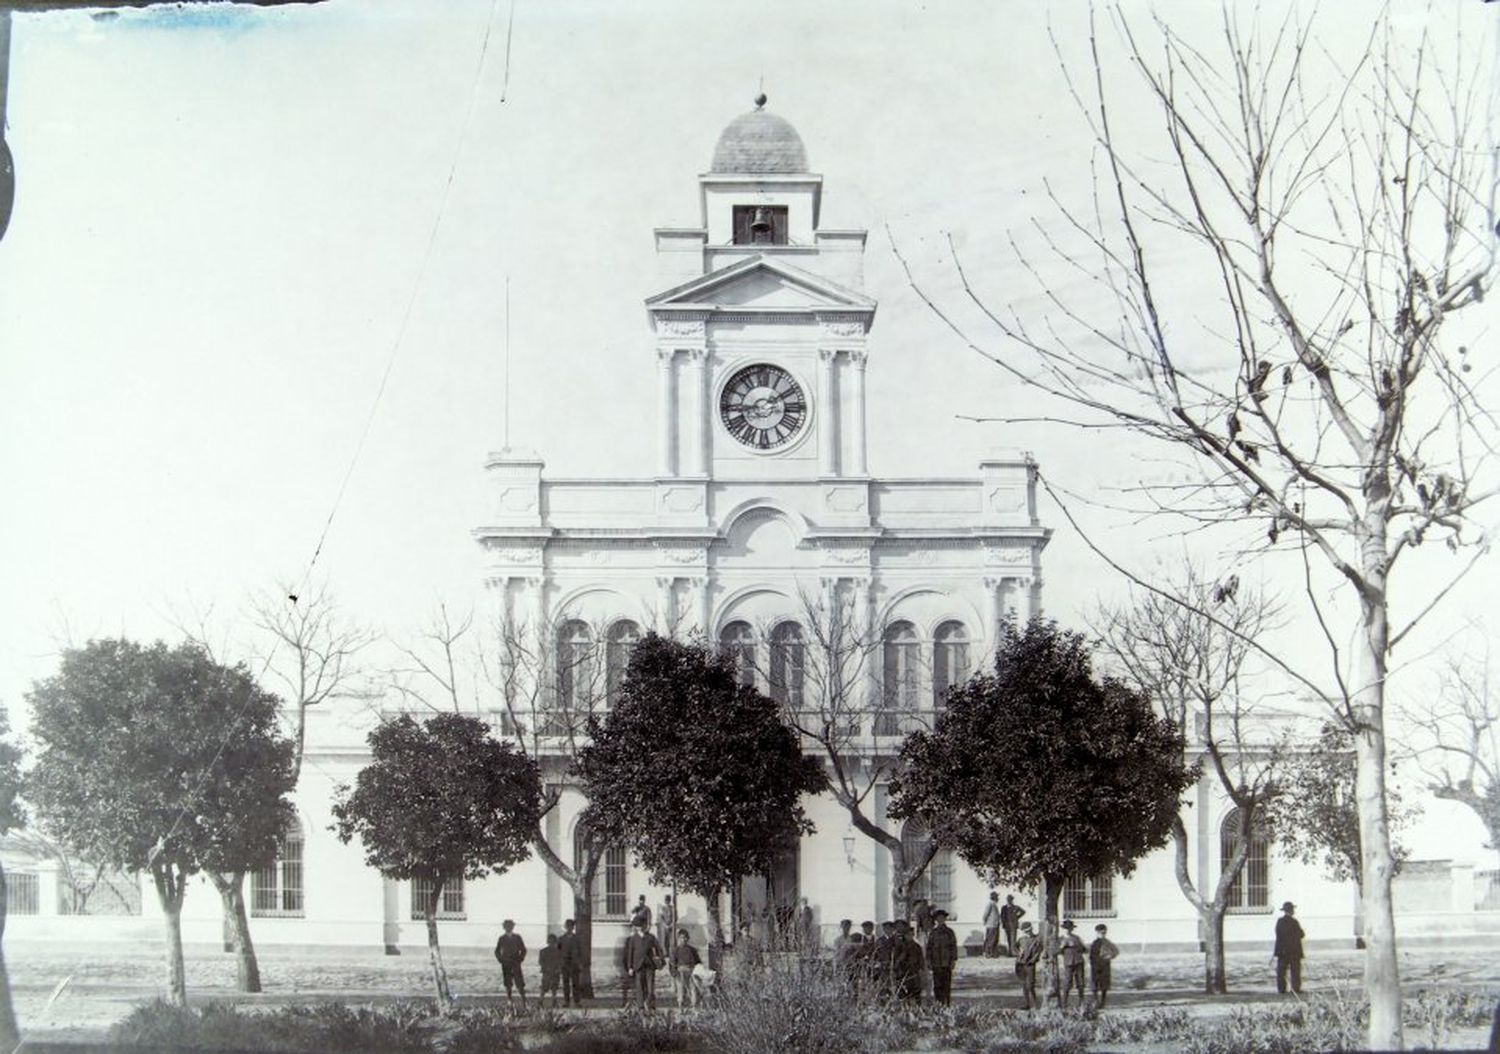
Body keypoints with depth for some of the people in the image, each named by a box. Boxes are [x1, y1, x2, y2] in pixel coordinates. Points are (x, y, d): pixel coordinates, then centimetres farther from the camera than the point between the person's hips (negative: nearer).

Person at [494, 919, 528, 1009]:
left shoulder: (517, 937, 4)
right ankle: (509, 998, 15)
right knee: (508, 984, 4)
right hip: (505, 964, 1)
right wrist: (500, 959, 1)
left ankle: (523, 1003, -9)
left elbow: (523, 949, 9)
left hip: (516, 963, -1)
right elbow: (497, 951, 14)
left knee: (520, 984, -8)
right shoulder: (502, 938, 6)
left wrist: (520, 959, -2)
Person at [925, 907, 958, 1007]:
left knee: (947, 985, 1)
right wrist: (928, 961, 2)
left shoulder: (949, 932, 3)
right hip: (936, 964, 1)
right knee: (937, 985, 0)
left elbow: (953, 947, 3)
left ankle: (947, 1004, 7)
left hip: (947, 964, -1)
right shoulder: (933, 933, 6)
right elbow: (929, 948, 7)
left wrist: (953, 960, -4)